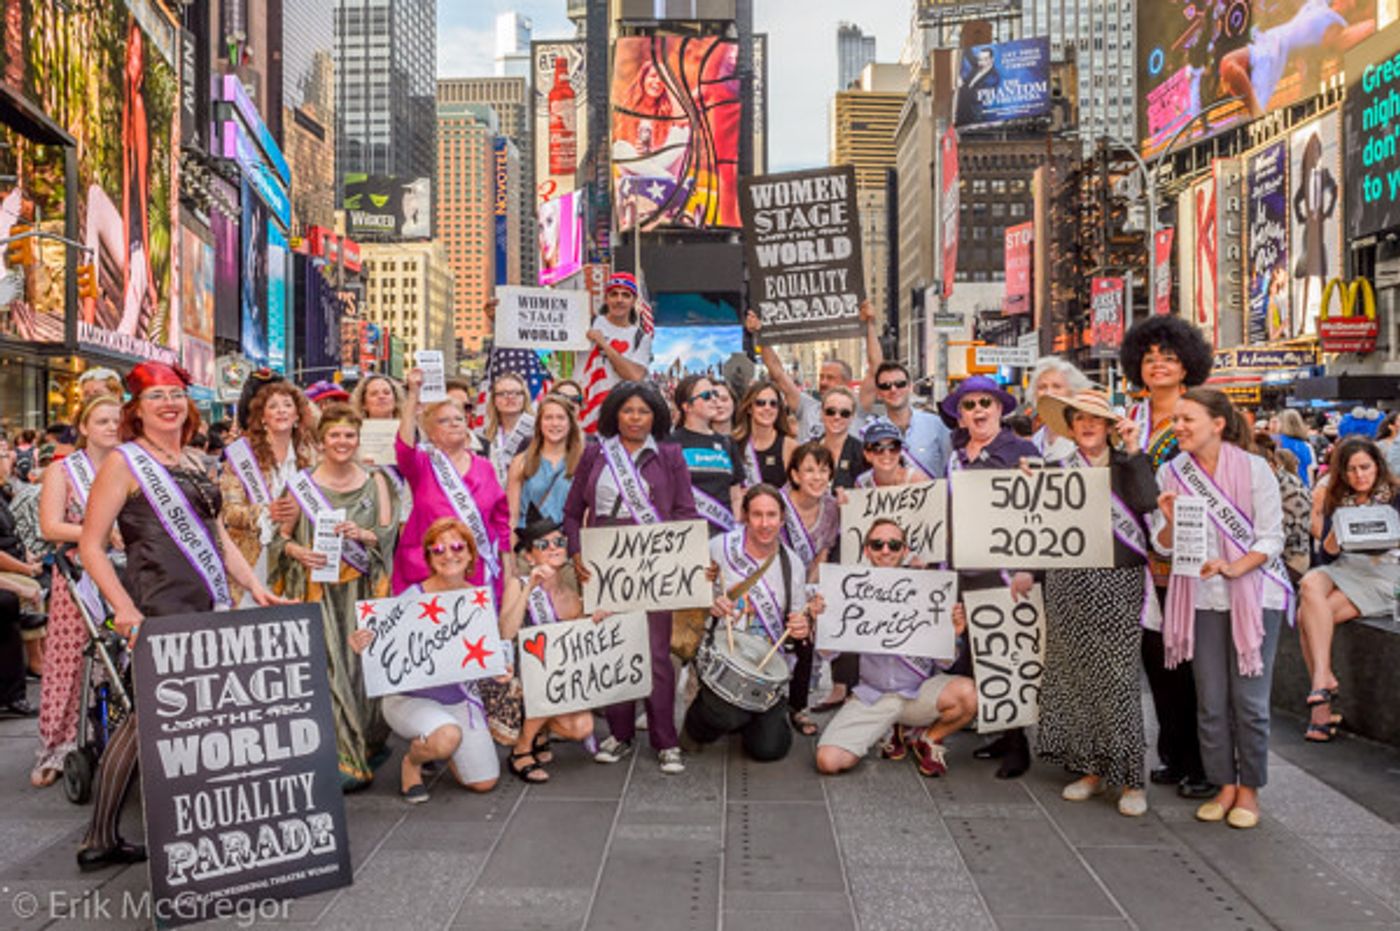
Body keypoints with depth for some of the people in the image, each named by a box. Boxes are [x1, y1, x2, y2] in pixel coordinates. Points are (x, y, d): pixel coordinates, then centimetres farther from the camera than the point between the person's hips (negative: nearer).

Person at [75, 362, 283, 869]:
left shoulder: (193, 463, 16)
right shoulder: (123, 462, -4)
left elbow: (218, 535, 19)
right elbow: (91, 547, -7)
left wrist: (255, 586, 9)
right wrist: (125, 609, -17)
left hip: (208, 609, 7)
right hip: (160, 613, -7)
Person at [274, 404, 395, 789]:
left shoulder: (375, 481, 9)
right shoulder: (302, 483, 5)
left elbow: (388, 534, 4)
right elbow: (282, 536, 6)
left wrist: (363, 534, -15)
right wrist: (298, 552, -14)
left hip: (364, 589, 1)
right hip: (319, 589, -1)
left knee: (362, 663, -1)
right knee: (327, 666, -8)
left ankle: (368, 742, 15)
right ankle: (343, 758, -5)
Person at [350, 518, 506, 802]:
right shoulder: (411, 599, -16)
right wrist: (363, 648, -35)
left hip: (460, 698, 4)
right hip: (410, 697, -4)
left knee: (484, 783, -2)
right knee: (448, 736, -36)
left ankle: (435, 746, 29)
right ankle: (412, 762, 3)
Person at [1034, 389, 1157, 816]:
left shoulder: (1126, 465, 7)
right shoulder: (1058, 470, 12)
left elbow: (1147, 502, -14)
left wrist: (1133, 451, -12)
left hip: (1119, 584, -3)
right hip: (1069, 584, 3)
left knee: (1118, 678, -5)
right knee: (1075, 675, 5)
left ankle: (1131, 778, 6)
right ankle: (1092, 768, 19)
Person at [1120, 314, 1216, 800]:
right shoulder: (1131, 417, 12)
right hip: (1145, 558, 5)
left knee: (1190, 659, -1)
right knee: (1155, 654, 11)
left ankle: (1201, 765, 11)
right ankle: (1172, 755, 25)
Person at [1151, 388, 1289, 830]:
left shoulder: (1254, 468, -8)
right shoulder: (1170, 473, 1)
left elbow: (1272, 538, -8)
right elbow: (1163, 546, 2)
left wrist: (1233, 568, -23)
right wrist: (1169, 522, -19)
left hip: (1254, 595, -3)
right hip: (1201, 599, 3)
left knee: (1249, 701, 2)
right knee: (1211, 702, 7)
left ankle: (1249, 789, 19)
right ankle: (1224, 785, 23)